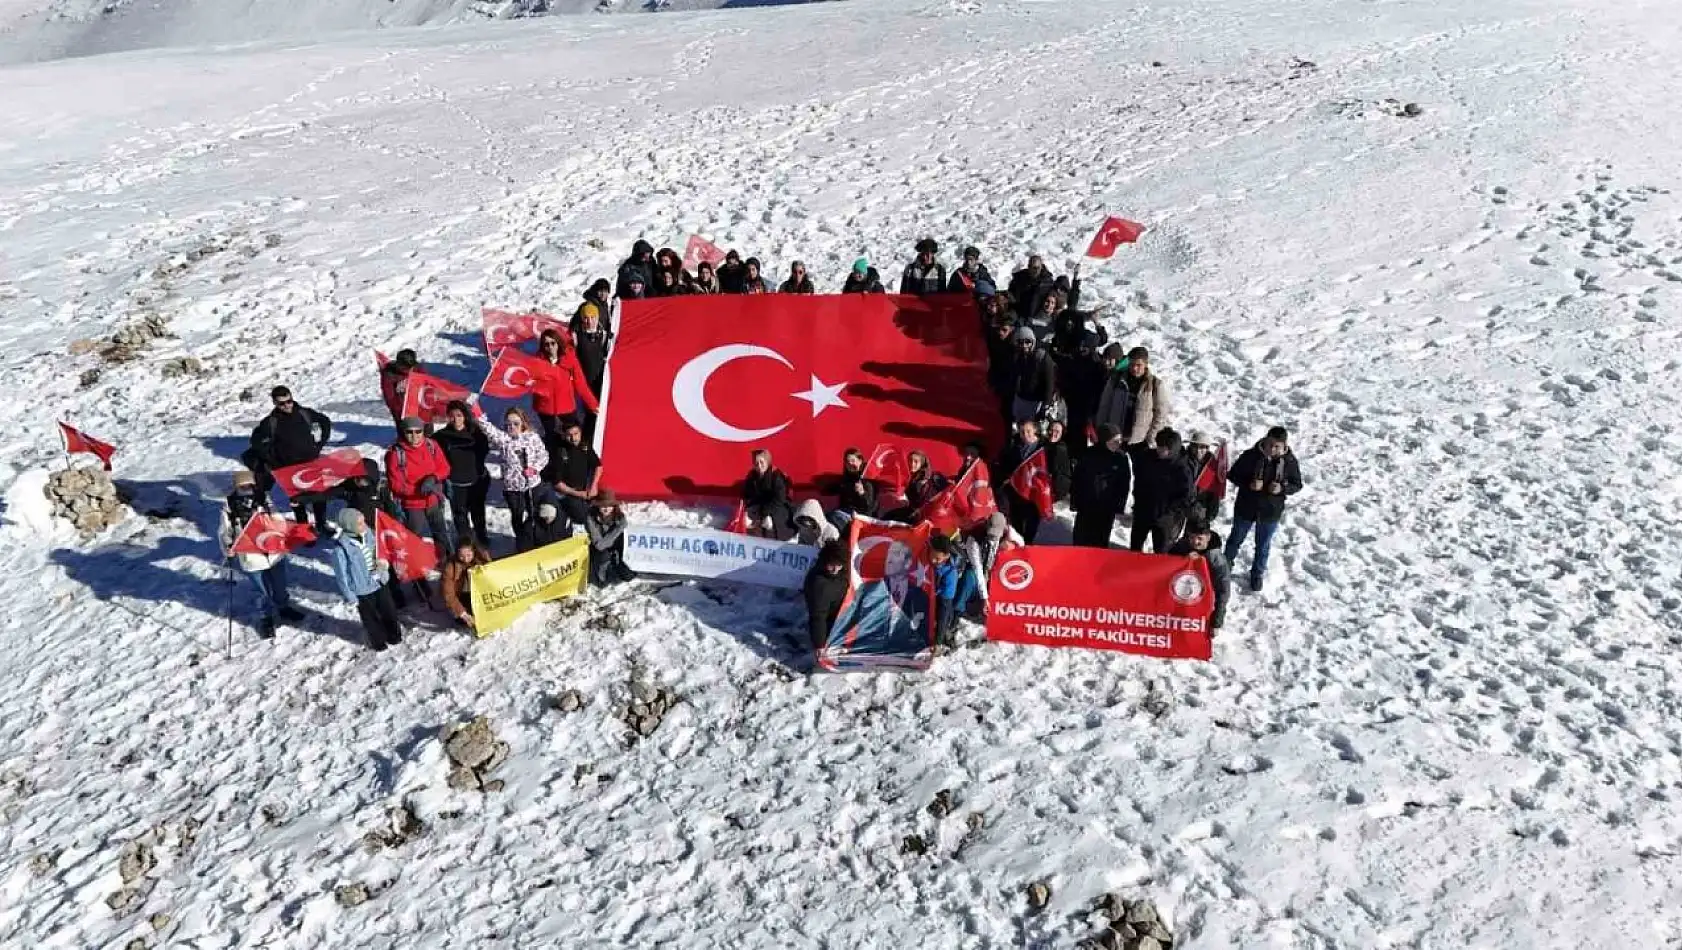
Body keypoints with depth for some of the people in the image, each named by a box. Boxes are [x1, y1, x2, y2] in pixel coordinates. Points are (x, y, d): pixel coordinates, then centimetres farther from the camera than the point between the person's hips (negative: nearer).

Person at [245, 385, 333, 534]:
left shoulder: (305, 413, -4)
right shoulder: (271, 422, -9)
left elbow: (325, 421, 12)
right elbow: (257, 440, 3)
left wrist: (320, 443, 6)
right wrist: (272, 456, -3)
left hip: (311, 462, 2)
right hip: (289, 467, -2)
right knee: (298, 499, 3)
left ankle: (321, 524, 27)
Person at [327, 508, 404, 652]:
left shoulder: (367, 533, -10)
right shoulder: (340, 548, -27)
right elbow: (341, 576, -18)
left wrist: (383, 563, -6)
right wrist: (349, 596, -12)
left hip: (379, 582, 6)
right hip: (362, 590, -6)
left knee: (389, 611, 22)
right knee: (370, 617, 17)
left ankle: (394, 635, 47)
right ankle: (378, 641, 41)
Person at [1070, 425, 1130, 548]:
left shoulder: (1121, 459, -4)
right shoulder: (1090, 454, -6)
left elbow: (1124, 484, 2)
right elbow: (1077, 477, -1)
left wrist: (1119, 506, 0)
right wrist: (1074, 500, -2)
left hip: (1107, 508, 0)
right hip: (1086, 504, 0)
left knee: (1100, 542, 7)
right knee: (1081, 539, 11)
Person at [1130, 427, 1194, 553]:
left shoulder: (1182, 469, -16)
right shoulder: (1146, 459, -3)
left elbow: (1185, 498, -15)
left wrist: (1169, 514, -23)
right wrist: (1138, 501, 8)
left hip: (1164, 519, -5)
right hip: (1142, 512, 5)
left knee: (1161, 552, 2)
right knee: (1135, 548, 18)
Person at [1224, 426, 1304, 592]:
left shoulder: (1290, 461, -15)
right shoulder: (1250, 455, -19)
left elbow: (1297, 485, -3)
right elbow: (1232, 474, -9)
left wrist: (1282, 488, -24)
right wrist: (1248, 484, -27)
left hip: (1271, 512, 1)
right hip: (1246, 508, 0)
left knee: (1263, 546, 18)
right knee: (1236, 539, 21)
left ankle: (1257, 573, 41)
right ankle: (1227, 563, 47)